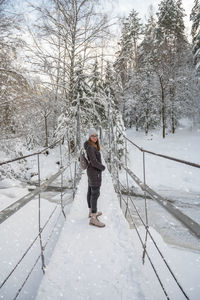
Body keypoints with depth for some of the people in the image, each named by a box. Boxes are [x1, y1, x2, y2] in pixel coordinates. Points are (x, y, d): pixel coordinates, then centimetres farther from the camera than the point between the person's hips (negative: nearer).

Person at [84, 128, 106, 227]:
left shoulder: (92, 145, 7)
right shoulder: (90, 147, -24)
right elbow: (94, 162, -27)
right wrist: (103, 167, -9)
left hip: (91, 171, 10)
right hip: (95, 173, -10)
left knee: (90, 191, 17)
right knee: (95, 194, -7)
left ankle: (91, 212, 32)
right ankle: (93, 218, -3)